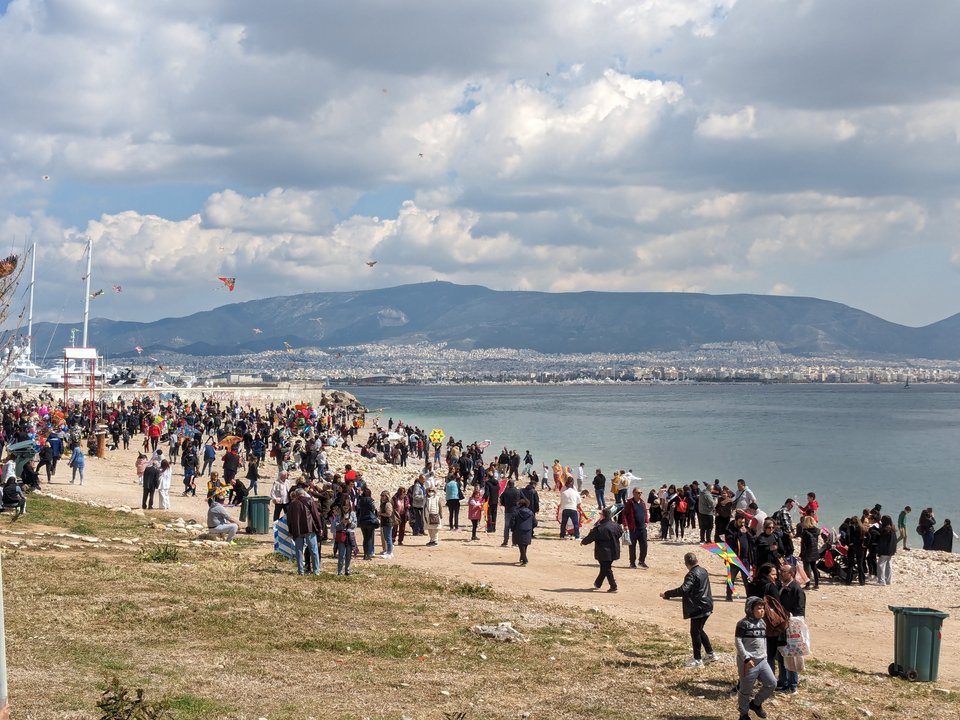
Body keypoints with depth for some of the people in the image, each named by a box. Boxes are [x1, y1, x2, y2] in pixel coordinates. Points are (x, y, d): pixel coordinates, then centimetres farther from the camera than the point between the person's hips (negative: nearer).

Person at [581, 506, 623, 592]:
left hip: (604, 553, -7)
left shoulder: (598, 528, -20)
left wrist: (583, 542, 8)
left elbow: (590, 538, -12)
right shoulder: (615, 526, -1)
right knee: (605, 567, 19)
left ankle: (613, 587, -1)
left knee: (606, 569, 3)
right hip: (613, 552, 7)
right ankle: (598, 583, 34)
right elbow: (620, 534, 18)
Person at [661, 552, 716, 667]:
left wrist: (667, 594, -26)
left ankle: (698, 660, 4)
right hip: (707, 606, 9)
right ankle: (710, 654, 27)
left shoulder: (692, 574, -18)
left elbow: (684, 589, -30)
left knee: (695, 632, 0)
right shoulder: (704, 571, 10)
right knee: (699, 631, 22)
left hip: (698, 608, -9)